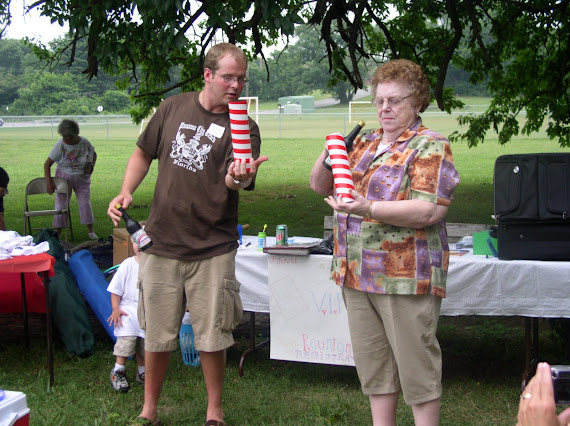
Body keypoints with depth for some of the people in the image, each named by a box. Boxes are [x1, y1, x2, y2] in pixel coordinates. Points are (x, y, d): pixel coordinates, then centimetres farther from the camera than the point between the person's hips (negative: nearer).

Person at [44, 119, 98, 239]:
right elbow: (47, 164, -15)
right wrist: (49, 182, -23)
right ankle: (57, 233, 5)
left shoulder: (84, 143, -11)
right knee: (61, 204, -2)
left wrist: (92, 165, -7)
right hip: (64, 177, -1)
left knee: (85, 203, 0)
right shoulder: (60, 145, -16)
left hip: (82, 179, 1)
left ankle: (91, 231, 11)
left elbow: (94, 154, 11)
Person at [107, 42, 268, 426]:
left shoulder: (243, 127, -4)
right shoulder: (173, 108, 4)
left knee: (211, 337, 4)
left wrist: (238, 176, -42)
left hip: (212, 250, -2)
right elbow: (144, 153, 15)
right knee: (157, 334, 11)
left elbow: (234, 182, -18)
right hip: (162, 242, 2)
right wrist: (126, 192, -1)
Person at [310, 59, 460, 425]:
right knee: (373, 366, 14)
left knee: (416, 366, 0)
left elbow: (428, 211, -19)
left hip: (406, 277, -7)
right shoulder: (365, 144, 16)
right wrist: (330, 155, 0)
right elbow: (319, 185, 21)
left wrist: (367, 208, -27)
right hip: (356, 274, 7)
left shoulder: (430, 147, -6)